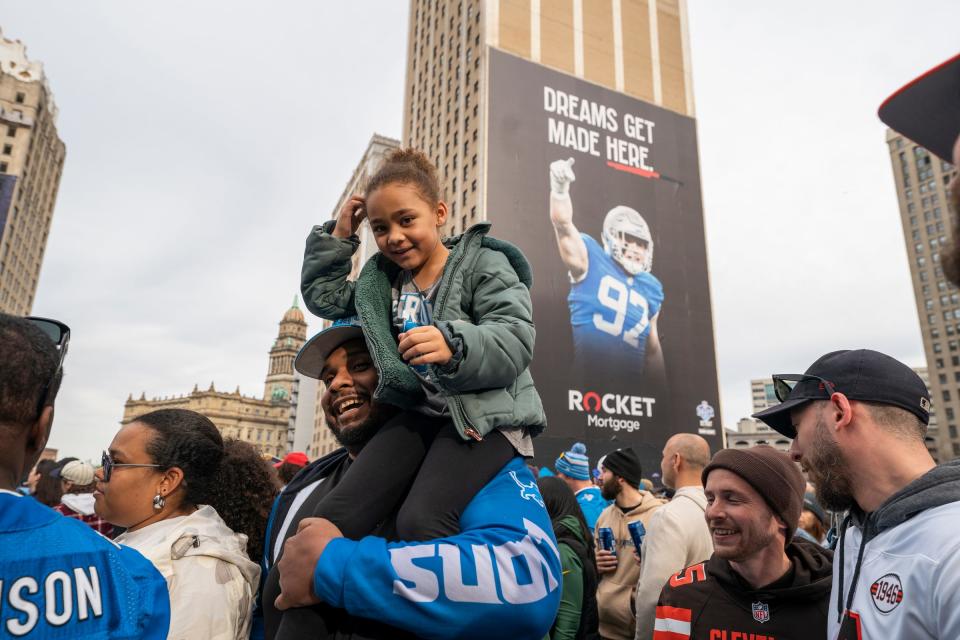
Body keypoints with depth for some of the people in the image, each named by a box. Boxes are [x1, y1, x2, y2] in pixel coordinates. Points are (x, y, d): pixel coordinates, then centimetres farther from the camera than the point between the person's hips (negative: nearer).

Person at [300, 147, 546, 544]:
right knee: (333, 519, -13)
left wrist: (455, 346, -35)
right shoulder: (381, 278, 17)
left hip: (485, 412, -6)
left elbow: (515, 341, -15)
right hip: (419, 410, 6)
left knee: (420, 522, -29)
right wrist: (337, 237, 18)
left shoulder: (485, 264, -3)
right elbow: (321, 296, 31)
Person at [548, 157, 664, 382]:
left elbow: (652, 349, 21)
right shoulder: (591, 259, 1)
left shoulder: (651, 287, 15)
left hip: (630, 384, 6)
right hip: (584, 378, -5)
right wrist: (560, 188, -32)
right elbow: (563, 224, -16)